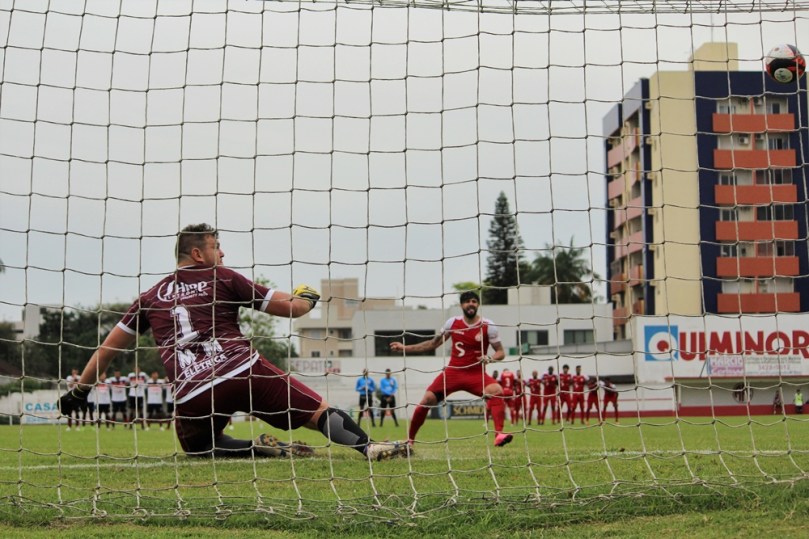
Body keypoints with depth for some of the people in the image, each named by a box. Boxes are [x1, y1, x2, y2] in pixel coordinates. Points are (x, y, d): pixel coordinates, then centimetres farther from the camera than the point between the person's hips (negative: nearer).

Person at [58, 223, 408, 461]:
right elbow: (291, 307, 11)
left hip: (192, 396, 3)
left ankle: (258, 447, 4)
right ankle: (369, 448, -22)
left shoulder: (152, 297, 22)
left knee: (199, 447, 30)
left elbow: (110, 347, 25)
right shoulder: (221, 279, 12)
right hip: (243, 371, -2)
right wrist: (308, 297, 33)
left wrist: (80, 390, 37)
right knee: (319, 412, 2)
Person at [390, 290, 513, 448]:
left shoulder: (487, 326, -5)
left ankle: (499, 435, -33)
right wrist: (405, 348, 9)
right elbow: (433, 343, 14)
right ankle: (409, 440, 11)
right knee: (426, 401, -7)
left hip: (476, 374, -2)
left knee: (497, 391, -31)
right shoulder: (452, 322, 3)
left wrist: (489, 358, -25)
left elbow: (501, 352, -2)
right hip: (453, 371, 2)